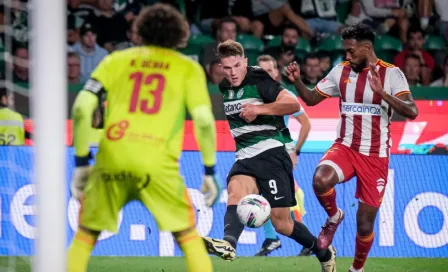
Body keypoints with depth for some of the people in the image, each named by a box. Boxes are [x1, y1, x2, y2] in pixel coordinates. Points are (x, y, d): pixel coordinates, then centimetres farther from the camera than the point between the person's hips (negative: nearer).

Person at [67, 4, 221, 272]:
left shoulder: (116, 61, 18)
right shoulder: (189, 68, 15)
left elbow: (82, 108, 6)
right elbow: (204, 120, 3)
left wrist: (81, 162, 11)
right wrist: (210, 171, 11)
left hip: (112, 160, 1)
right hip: (159, 164, -1)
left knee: (85, 235, 15)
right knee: (188, 236, 12)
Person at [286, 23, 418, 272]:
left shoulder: (391, 74, -10)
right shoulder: (341, 71, 3)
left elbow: (411, 112, -21)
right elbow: (311, 98, 12)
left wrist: (381, 93, -35)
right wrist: (297, 81, -8)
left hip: (376, 156, -2)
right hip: (345, 147, 2)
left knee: (365, 223, 4)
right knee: (321, 180, -32)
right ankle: (334, 216, 0)